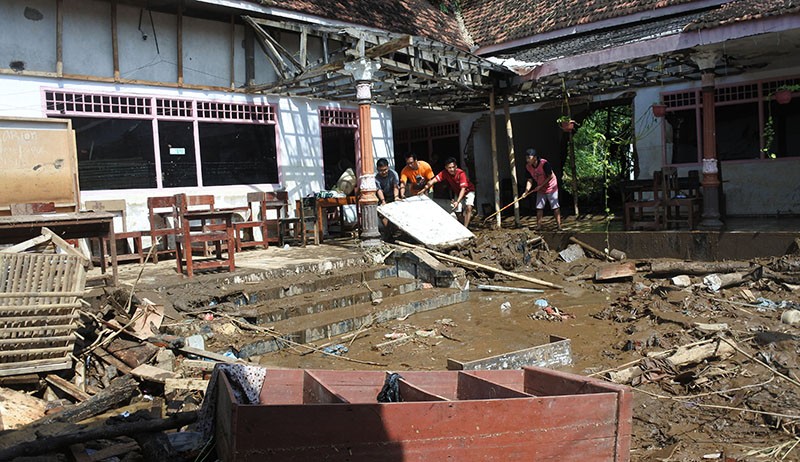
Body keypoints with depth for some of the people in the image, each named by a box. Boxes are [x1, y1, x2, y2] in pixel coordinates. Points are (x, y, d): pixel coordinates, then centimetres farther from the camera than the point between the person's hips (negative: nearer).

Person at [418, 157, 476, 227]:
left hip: (468, 191, -5)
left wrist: (457, 201, -51)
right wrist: (425, 188, -49)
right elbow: (434, 180, -32)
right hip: (457, 192, 5)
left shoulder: (461, 173, -34)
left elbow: (463, 189, -40)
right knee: (456, 210, -2)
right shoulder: (444, 173, -22)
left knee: (468, 207, -24)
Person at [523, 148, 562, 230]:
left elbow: (550, 176, -22)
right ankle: (538, 226, 13)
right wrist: (526, 191, -17)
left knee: (555, 206, -4)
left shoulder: (544, 163, -27)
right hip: (540, 189, 6)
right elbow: (530, 180, -5)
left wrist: (541, 185, -23)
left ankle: (559, 225, 0)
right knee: (539, 207, 7)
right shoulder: (528, 167, -9)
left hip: (551, 187, -6)